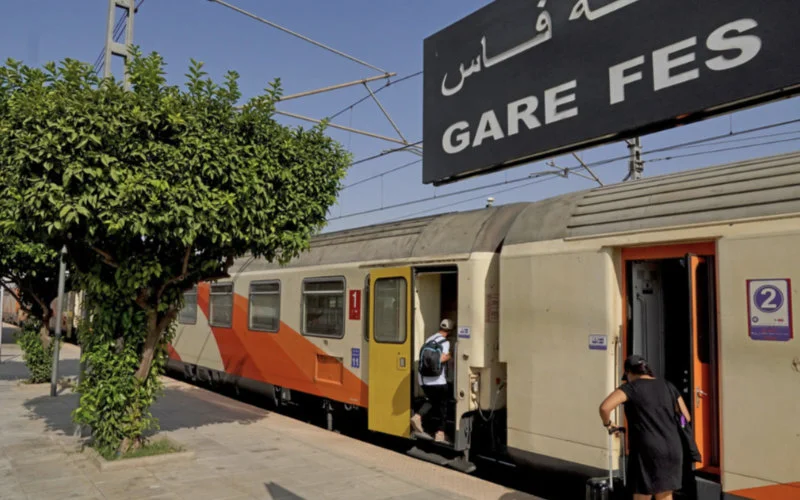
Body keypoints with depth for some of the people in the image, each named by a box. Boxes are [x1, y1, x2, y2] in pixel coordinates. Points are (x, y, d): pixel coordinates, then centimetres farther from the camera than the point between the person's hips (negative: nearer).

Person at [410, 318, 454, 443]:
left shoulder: (429, 339, 14)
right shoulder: (445, 342, -9)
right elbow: (441, 359, -22)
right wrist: (448, 356, -3)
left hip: (423, 378, 6)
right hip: (437, 380, -6)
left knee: (431, 400, 23)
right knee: (442, 406, 9)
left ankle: (418, 417, -1)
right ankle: (440, 434, 9)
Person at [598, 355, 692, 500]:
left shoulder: (631, 387, -6)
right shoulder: (668, 386, 12)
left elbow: (604, 407, -22)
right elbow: (686, 417, 15)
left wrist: (607, 424, -3)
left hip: (647, 451, -6)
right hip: (672, 450, 6)